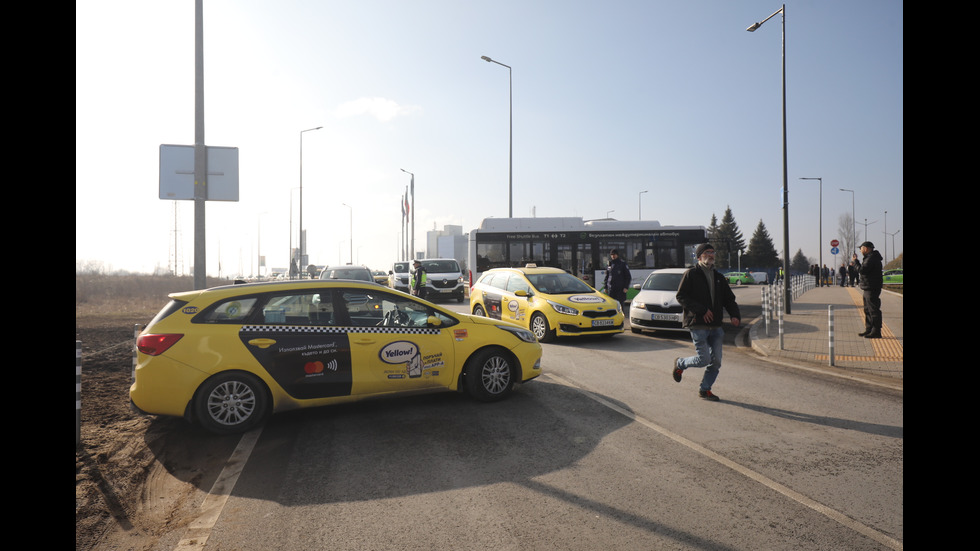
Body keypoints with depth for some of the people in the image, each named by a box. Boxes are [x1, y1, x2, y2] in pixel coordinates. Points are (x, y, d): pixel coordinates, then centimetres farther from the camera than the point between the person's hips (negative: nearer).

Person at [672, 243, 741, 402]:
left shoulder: (719, 277, 17)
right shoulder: (691, 274, -2)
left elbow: (729, 299, 18)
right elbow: (681, 296, -9)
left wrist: (735, 315, -2)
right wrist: (701, 310, -16)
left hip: (716, 326, 6)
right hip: (698, 325, -6)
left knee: (716, 361, 4)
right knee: (703, 359, -9)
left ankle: (705, 389, 20)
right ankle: (680, 363, 19)